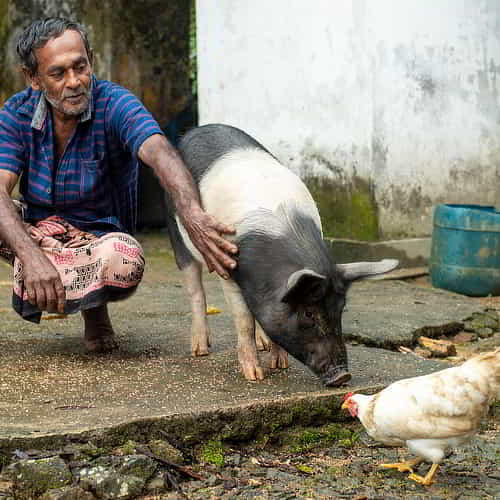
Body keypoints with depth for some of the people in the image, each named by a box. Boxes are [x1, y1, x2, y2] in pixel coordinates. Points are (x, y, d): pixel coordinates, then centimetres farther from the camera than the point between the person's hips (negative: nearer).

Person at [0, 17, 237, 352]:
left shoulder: (114, 104, -18)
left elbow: (159, 153, -38)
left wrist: (192, 215, -61)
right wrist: (32, 257, -42)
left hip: (100, 238, -2)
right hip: (36, 234, 2)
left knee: (125, 259, -38)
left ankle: (94, 307, -1)